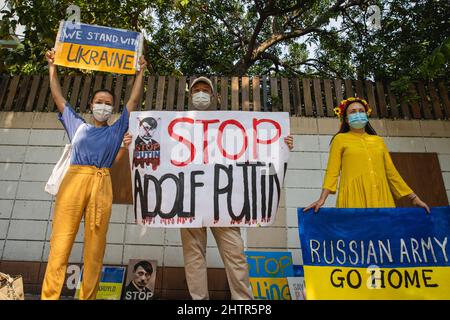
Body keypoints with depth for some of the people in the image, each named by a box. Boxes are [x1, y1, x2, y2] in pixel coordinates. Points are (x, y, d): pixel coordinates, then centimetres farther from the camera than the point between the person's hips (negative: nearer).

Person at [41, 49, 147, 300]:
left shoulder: (116, 130, 22)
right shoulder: (78, 126, 24)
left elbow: (134, 101, 21)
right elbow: (59, 97, 28)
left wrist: (140, 72, 25)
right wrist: (53, 67, 33)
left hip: (102, 184, 0)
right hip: (74, 179, 1)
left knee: (96, 245, -4)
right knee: (61, 240, -9)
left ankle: (88, 296, 0)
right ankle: (49, 296, -8)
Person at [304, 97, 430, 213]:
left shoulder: (378, 141, 19)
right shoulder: (340, 139, 7)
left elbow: (391, 173, 20)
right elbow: (332, 171, -1)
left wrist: (413, 197, 15)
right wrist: (322, 199, -14)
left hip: (380, 198, 4)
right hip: (354, 198, -3)